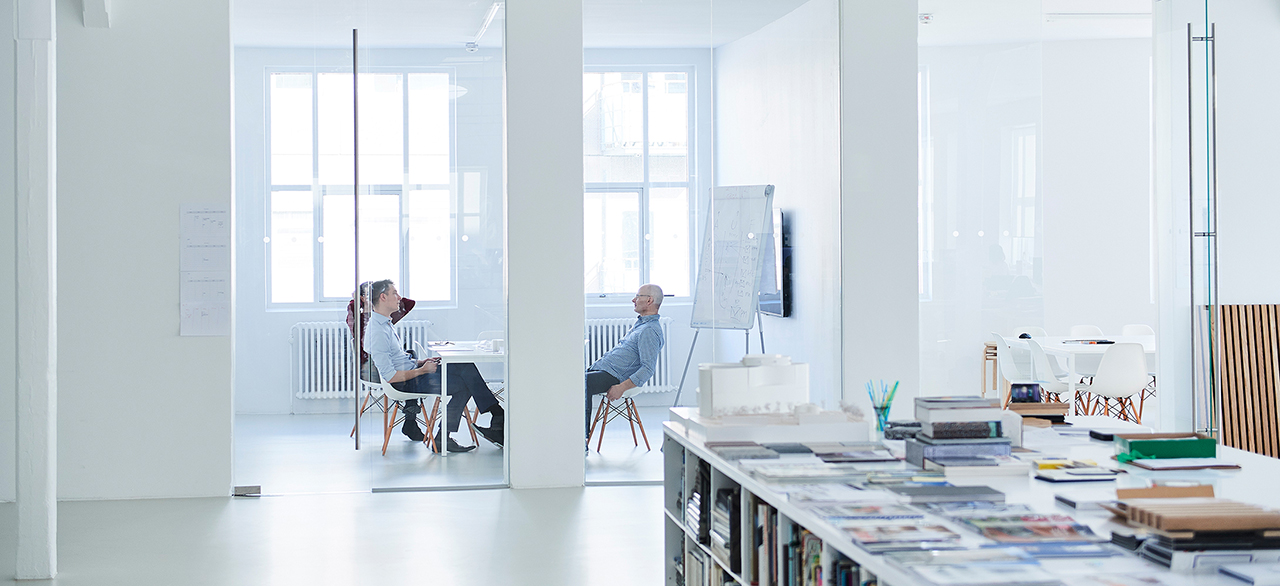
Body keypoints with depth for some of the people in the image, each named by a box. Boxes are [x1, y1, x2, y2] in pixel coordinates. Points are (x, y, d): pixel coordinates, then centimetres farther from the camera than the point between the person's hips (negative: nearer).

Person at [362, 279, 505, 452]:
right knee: (464, 385, -15)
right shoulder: (377, 332, -20)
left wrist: (421, 362, 9)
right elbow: (390, 377, -24)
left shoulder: (384, 323, 13)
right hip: (406, 384, -10)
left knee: (465, 366, 0)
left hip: (410, 371, 10)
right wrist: (422, 370, -14)